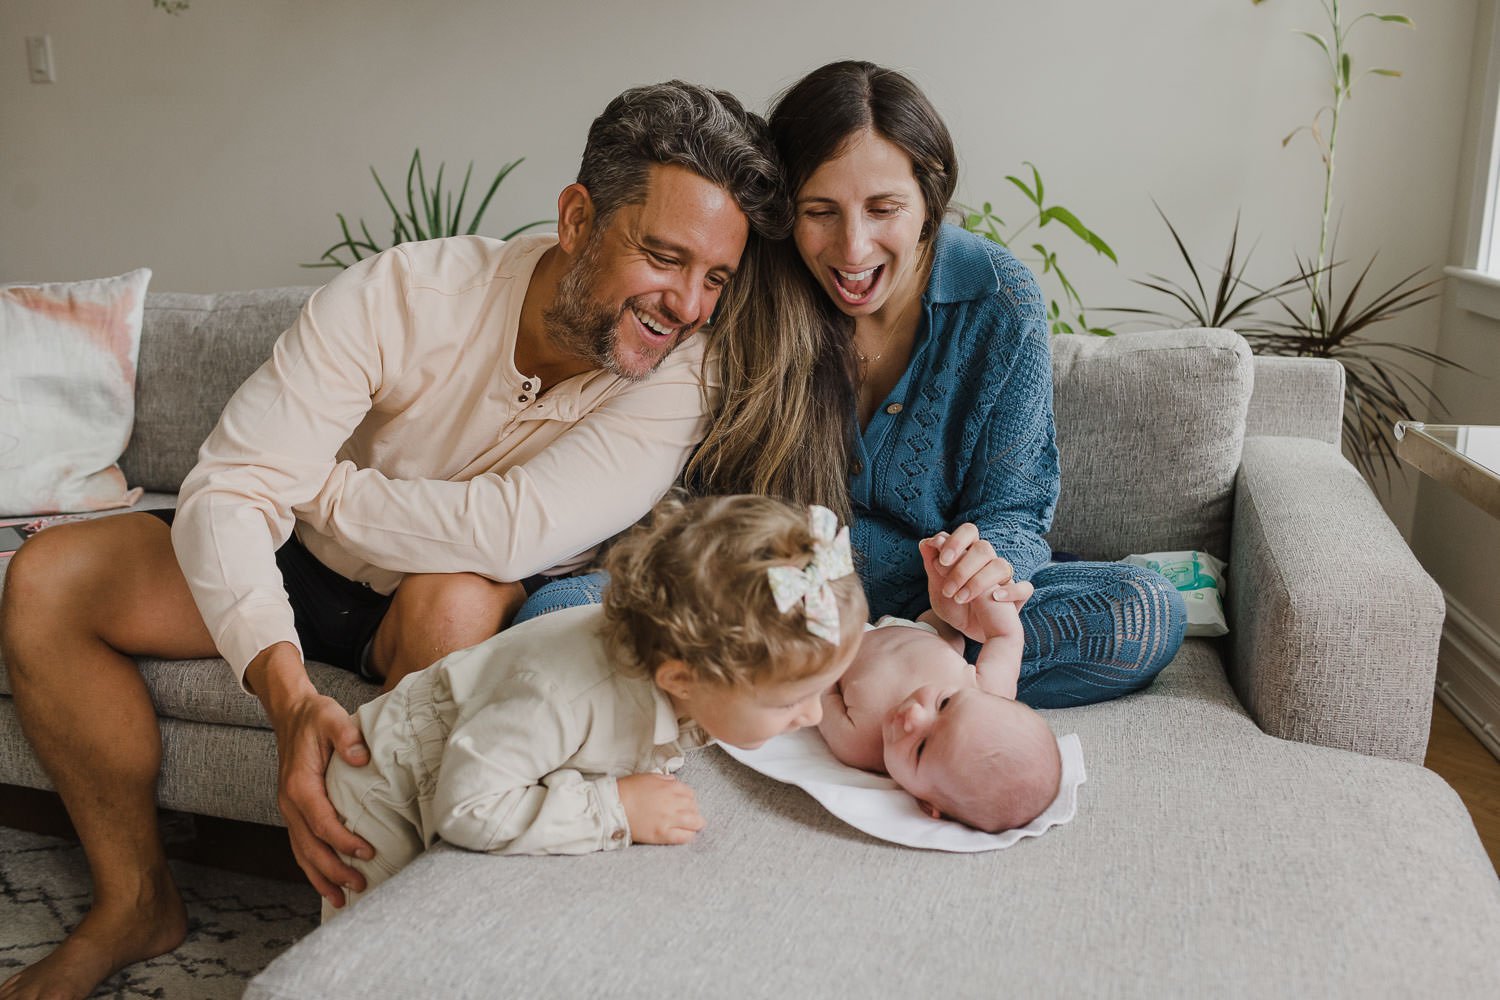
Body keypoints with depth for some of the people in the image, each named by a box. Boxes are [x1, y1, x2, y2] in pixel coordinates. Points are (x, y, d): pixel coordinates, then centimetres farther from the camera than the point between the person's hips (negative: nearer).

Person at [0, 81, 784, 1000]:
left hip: (461, 611, -2)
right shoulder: (404, 294, -24)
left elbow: (506, 533, -38)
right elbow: (227, 492, -26)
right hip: (310, 577, 3)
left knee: (456, 598, -36)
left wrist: (318, 485, -21)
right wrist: (288, 692, -42)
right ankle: (139, 902, 6)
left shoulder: (682, 377, -26)